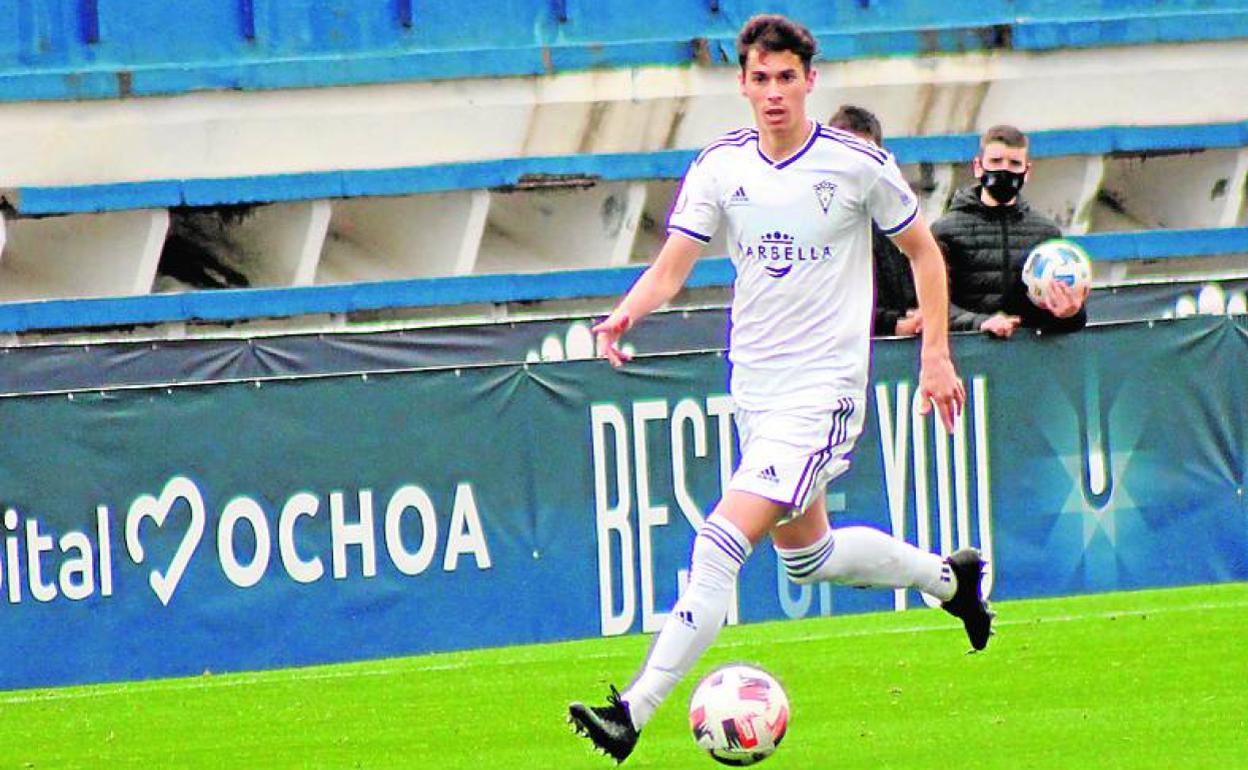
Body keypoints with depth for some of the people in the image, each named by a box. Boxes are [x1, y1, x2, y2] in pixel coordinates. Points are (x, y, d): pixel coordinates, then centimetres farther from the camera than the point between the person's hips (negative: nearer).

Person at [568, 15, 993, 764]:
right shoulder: (720, 166, 1)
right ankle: (949, 575, 45)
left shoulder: (858, 164, -9)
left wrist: (937, 354, -1)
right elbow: (672, 265, -3)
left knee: (723, 542, -18)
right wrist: (629, 311, -24)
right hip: (755, 386, 6)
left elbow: (924, 252, 4)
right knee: (804, 555, 20)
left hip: (822, 390, -6)